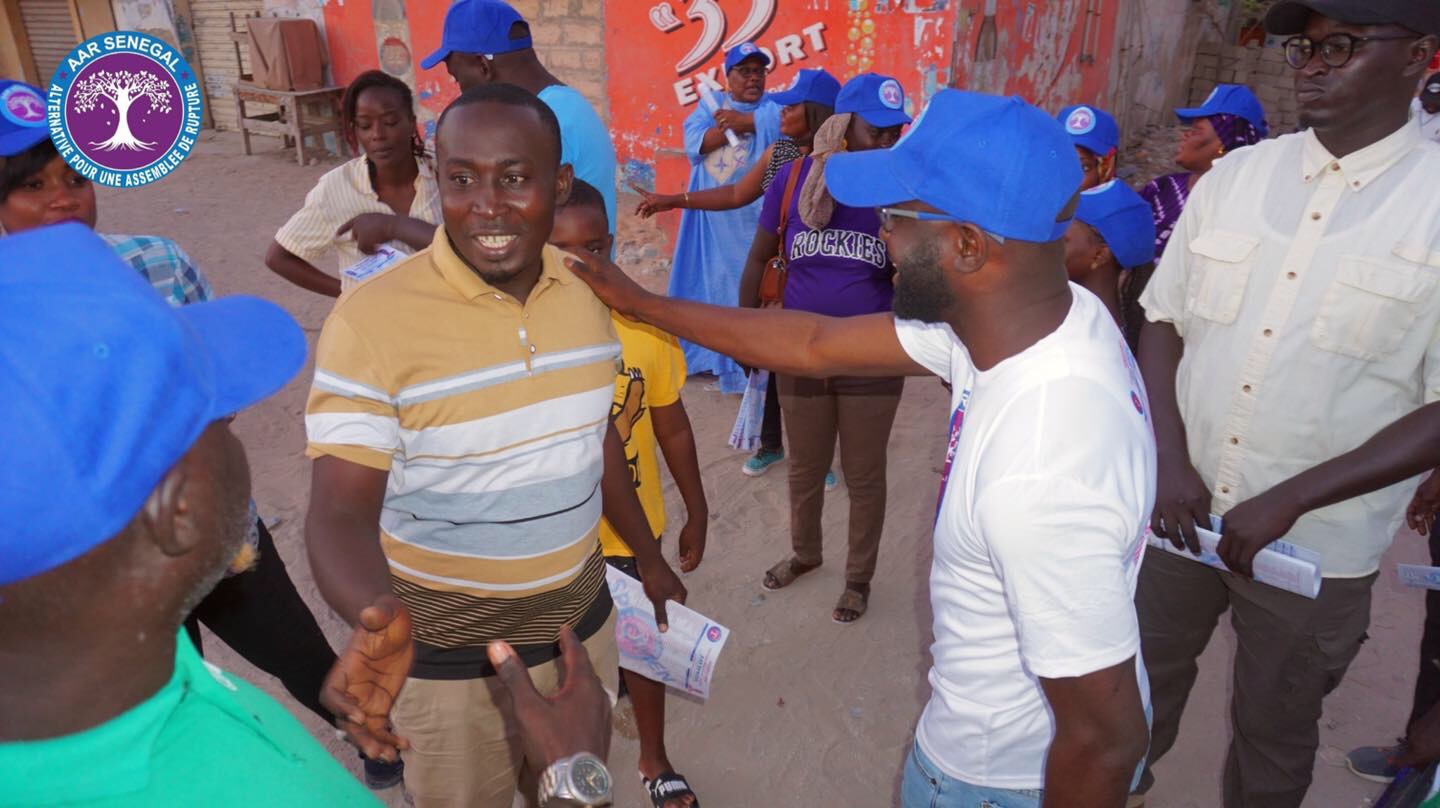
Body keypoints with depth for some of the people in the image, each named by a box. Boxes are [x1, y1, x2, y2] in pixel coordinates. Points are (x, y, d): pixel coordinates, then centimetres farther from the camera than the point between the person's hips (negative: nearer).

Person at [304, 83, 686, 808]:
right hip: (447, 654, -4)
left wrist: (647, 556, 16)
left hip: (580, 619, 5)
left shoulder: (586, 294, -5)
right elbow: (340, 508, -25)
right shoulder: (372, 319, -23)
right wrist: (377, 618, -46)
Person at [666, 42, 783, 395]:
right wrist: (733, 126, -15)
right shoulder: (710, 106, 13)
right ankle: (710, 354, 24)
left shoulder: (773, 107, 5)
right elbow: (694, 144, -4)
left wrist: (742, 120, -13)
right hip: (711, 216, 3)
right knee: (712, 279, 10)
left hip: (753, 216, -3)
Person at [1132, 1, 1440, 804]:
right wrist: (1171, 460, -9)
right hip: (1183, 505, 3)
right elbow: (1163, 322, 3)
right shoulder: (1233, 176, 0)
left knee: (1275, 726, 18)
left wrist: (1295, 498, -18)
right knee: (1145, 675, 21)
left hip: (1319, 544, -3)